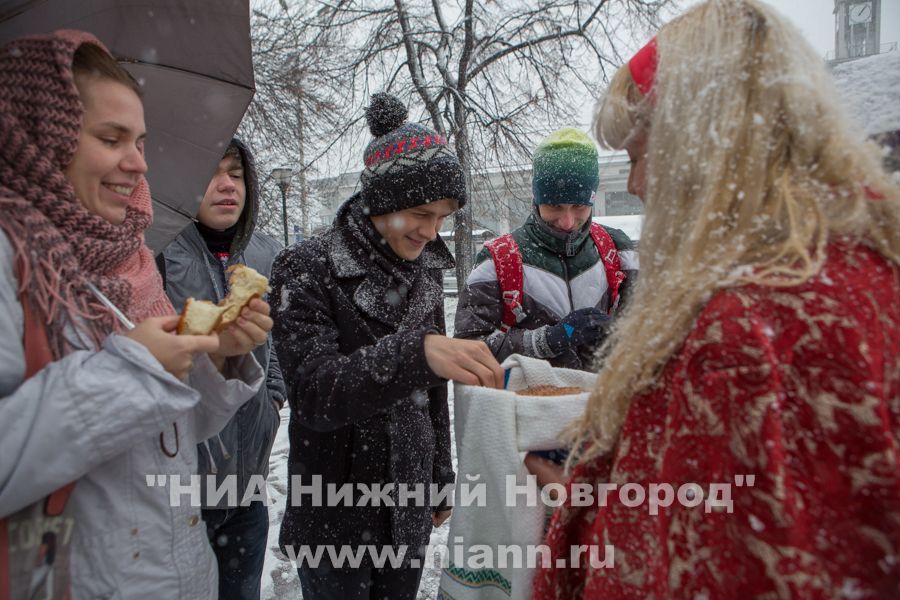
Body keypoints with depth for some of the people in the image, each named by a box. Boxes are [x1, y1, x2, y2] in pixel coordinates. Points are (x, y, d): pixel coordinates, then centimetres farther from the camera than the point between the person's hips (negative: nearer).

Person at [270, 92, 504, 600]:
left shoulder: (424, 271, 2)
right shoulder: (309, 271, -14)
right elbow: (315, 393, -26)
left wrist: (441, 481, 15)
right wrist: (416, 351, -41)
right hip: (336, 519, -4)